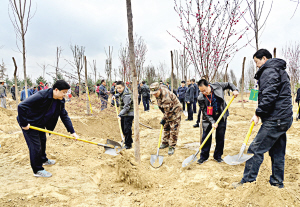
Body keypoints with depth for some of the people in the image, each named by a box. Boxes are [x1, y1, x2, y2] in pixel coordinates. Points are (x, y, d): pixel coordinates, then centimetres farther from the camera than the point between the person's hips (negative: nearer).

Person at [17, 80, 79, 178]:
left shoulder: (60, 101, -6)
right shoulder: (41, 96, -32)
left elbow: (64, 116, -2)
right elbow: (22, 106, -32)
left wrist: (72, 132, -8)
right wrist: (24, 124, -28)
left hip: (40, 124, 8)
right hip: (29, 123, -8)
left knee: (42, 141, 23)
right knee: (35, 146, -4)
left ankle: (43, 160, 47)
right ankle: (37, 170, 11)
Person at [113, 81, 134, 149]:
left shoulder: (127, 95, -25)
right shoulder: (122, 92, 4)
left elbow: (127, 107, -29)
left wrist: (120, 114, -34)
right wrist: (115, 95, 9)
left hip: (129, 114, -10)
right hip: (123, 114, 10)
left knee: (127, 129, -10)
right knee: (123, 128, 19)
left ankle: (128, 145, 1)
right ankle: (129, 140, 36)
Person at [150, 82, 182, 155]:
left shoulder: (166, 96, -36)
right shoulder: (158, 93, -6)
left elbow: (168, 111, -29)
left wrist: (164, 119, -17)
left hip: (175, 111, -9)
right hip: (168, 112, 9)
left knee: (173, 130, -7)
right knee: (166, 127, 16)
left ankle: (172, 147, 2)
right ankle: (165, 142, 31)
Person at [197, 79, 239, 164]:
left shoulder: (218, 86, -13)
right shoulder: (201, 98, -18)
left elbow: (228, 84, 5)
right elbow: (205, 112, -16)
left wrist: (235, 90, -13)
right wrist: (212, 122, -24)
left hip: (221, 116, 2)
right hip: (209, 118, -1)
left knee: (220, 137, 6)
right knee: (206, 137, 0)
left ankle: (218, 156, 20)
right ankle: (204, 156, 15)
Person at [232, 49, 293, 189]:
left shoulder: (269, 71, -11)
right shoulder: (280, 71, 22)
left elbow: (269, 95, -23)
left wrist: (258, 113, -14)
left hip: (274, 119, -11)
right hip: (284, 118, 11)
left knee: (256, 149, -6)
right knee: (277, 152, 16)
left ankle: (247, 181, 2)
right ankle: (277, 182, 26)